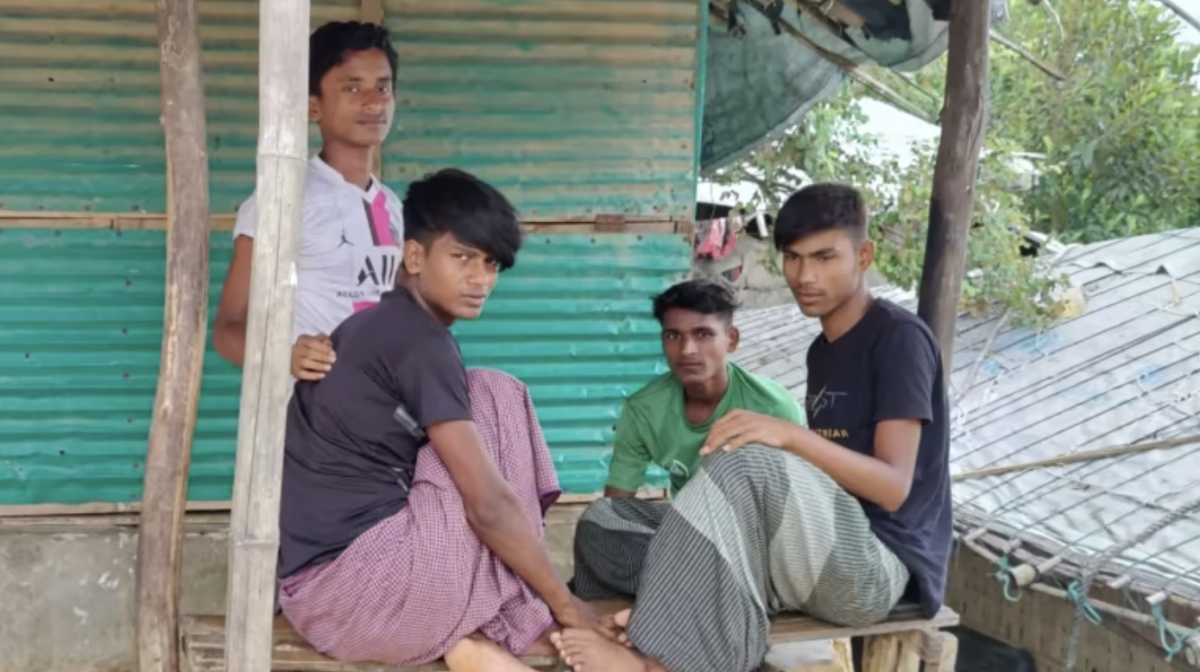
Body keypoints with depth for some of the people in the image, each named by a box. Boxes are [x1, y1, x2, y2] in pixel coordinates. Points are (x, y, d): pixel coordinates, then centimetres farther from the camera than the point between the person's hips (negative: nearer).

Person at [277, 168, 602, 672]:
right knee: (498, 402, -1)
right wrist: (565, 605, -3)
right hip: (348, 579, -9)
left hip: (316, 581, 9)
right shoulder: (420, 341, -11)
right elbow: (489, 505, -13)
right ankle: (507, 628, 0)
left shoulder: (379, 328, 18)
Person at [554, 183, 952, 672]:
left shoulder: (899, 338, -9)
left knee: (749, 465, -31)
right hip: (833, 561, 9)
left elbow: (894, 487, -17)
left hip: (884, 567, -9)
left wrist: (791, 435, -29)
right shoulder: (823, 351, 18)